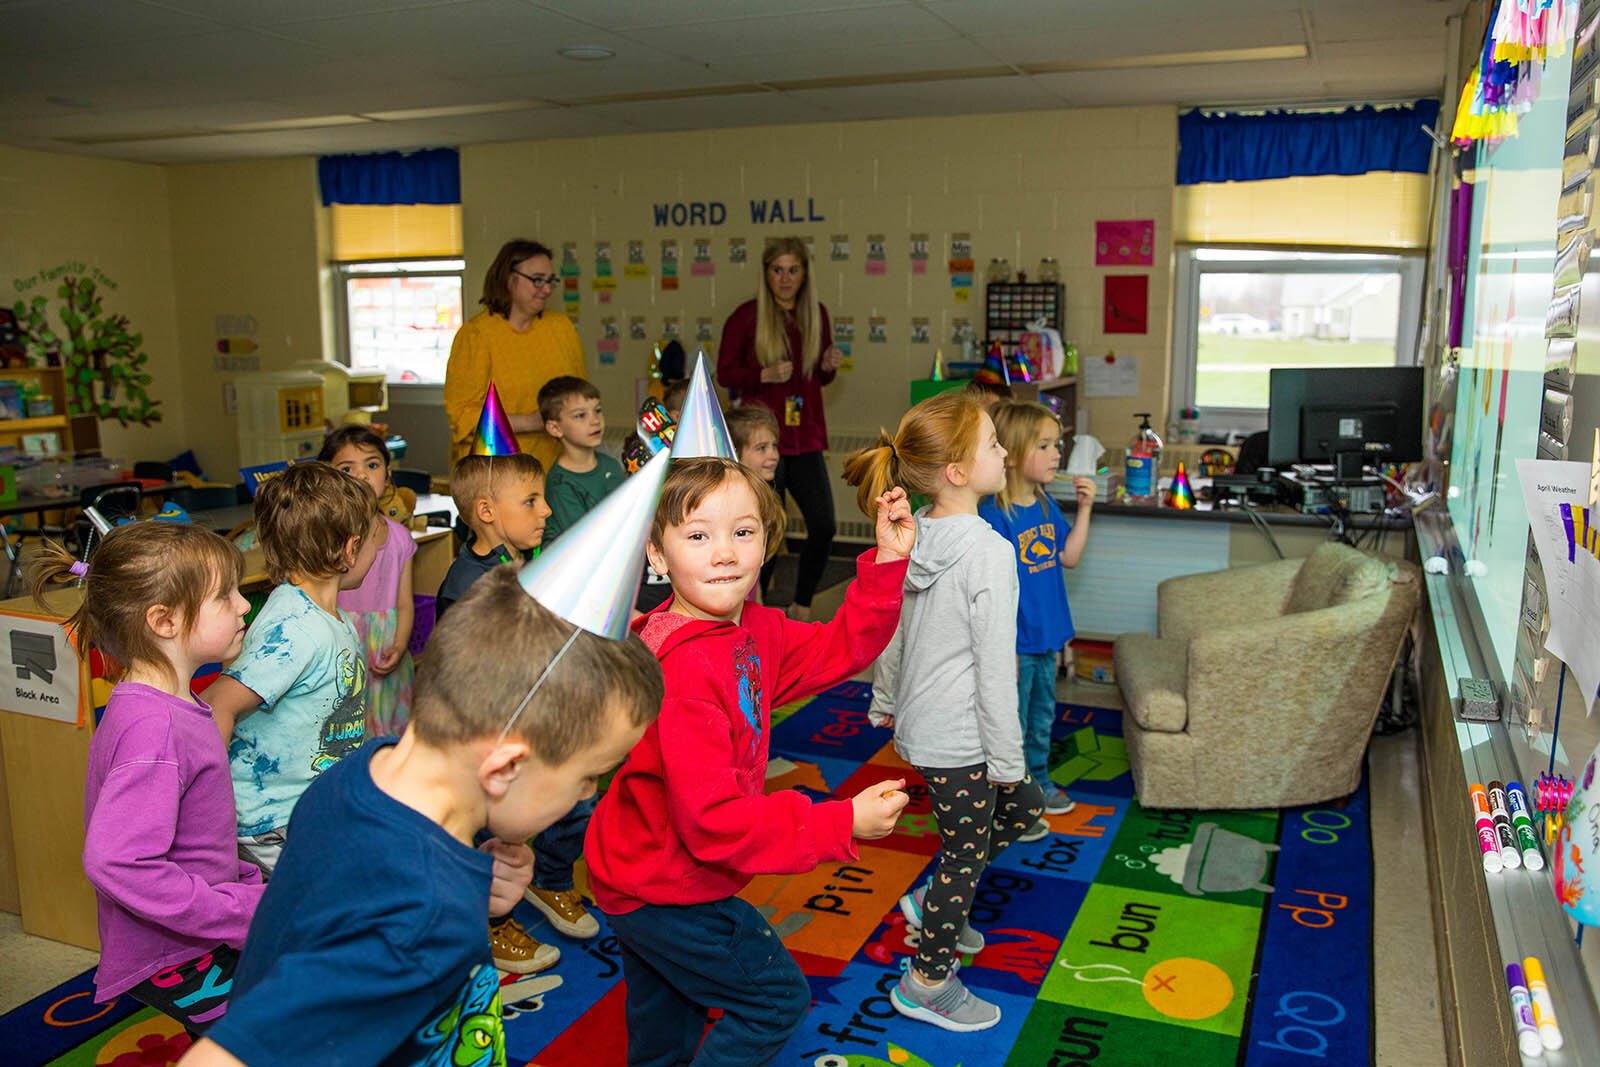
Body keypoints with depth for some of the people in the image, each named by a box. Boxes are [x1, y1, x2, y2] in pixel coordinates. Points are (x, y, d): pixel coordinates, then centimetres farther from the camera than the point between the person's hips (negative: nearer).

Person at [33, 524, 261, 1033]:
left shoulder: (174, 708, 6)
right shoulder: (152, 728, -26)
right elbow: (118, 863, -33)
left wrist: (250, 885, 7)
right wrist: (244, 914, -26)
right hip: (173, 962, -9)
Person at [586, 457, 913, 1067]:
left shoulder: (752, 630, -4)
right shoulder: (684, 670, -33)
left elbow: (839, 649, 7)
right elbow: (711, 820, -33)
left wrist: (887, 561, -4)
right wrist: (841, 824, -31)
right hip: (664, 894, -9)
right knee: (778, 998, 6)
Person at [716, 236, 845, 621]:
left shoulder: (816, 314, 9)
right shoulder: (747, 315, -5)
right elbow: (724, 373, -3)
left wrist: (829, 366, -3)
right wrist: (765, 375, -19)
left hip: (806, 436, 5)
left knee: (823, 526, 1)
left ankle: (801, 607, 21)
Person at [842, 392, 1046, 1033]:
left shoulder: (912, 536, -1)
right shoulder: (988, 552, -25)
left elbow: (889, 632, 10)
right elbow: (995, 668, -21)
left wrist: (883, 702, 23)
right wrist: (1007, 756, -12)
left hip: (918, 721, 8)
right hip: (957, 737, -8)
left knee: (1024, 806, 25)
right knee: (966, 852, 11)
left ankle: (934, 902, 34)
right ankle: (927, 984, 28)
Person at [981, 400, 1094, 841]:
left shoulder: (1046, 505, 3)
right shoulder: (994, 516, -22)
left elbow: (1069, 557, 11)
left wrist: (1085, 508, 2)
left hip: (1046, 637, 8)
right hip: (1015, 641, -8)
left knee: (1042, 715, 24)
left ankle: (1037, 781, 43)